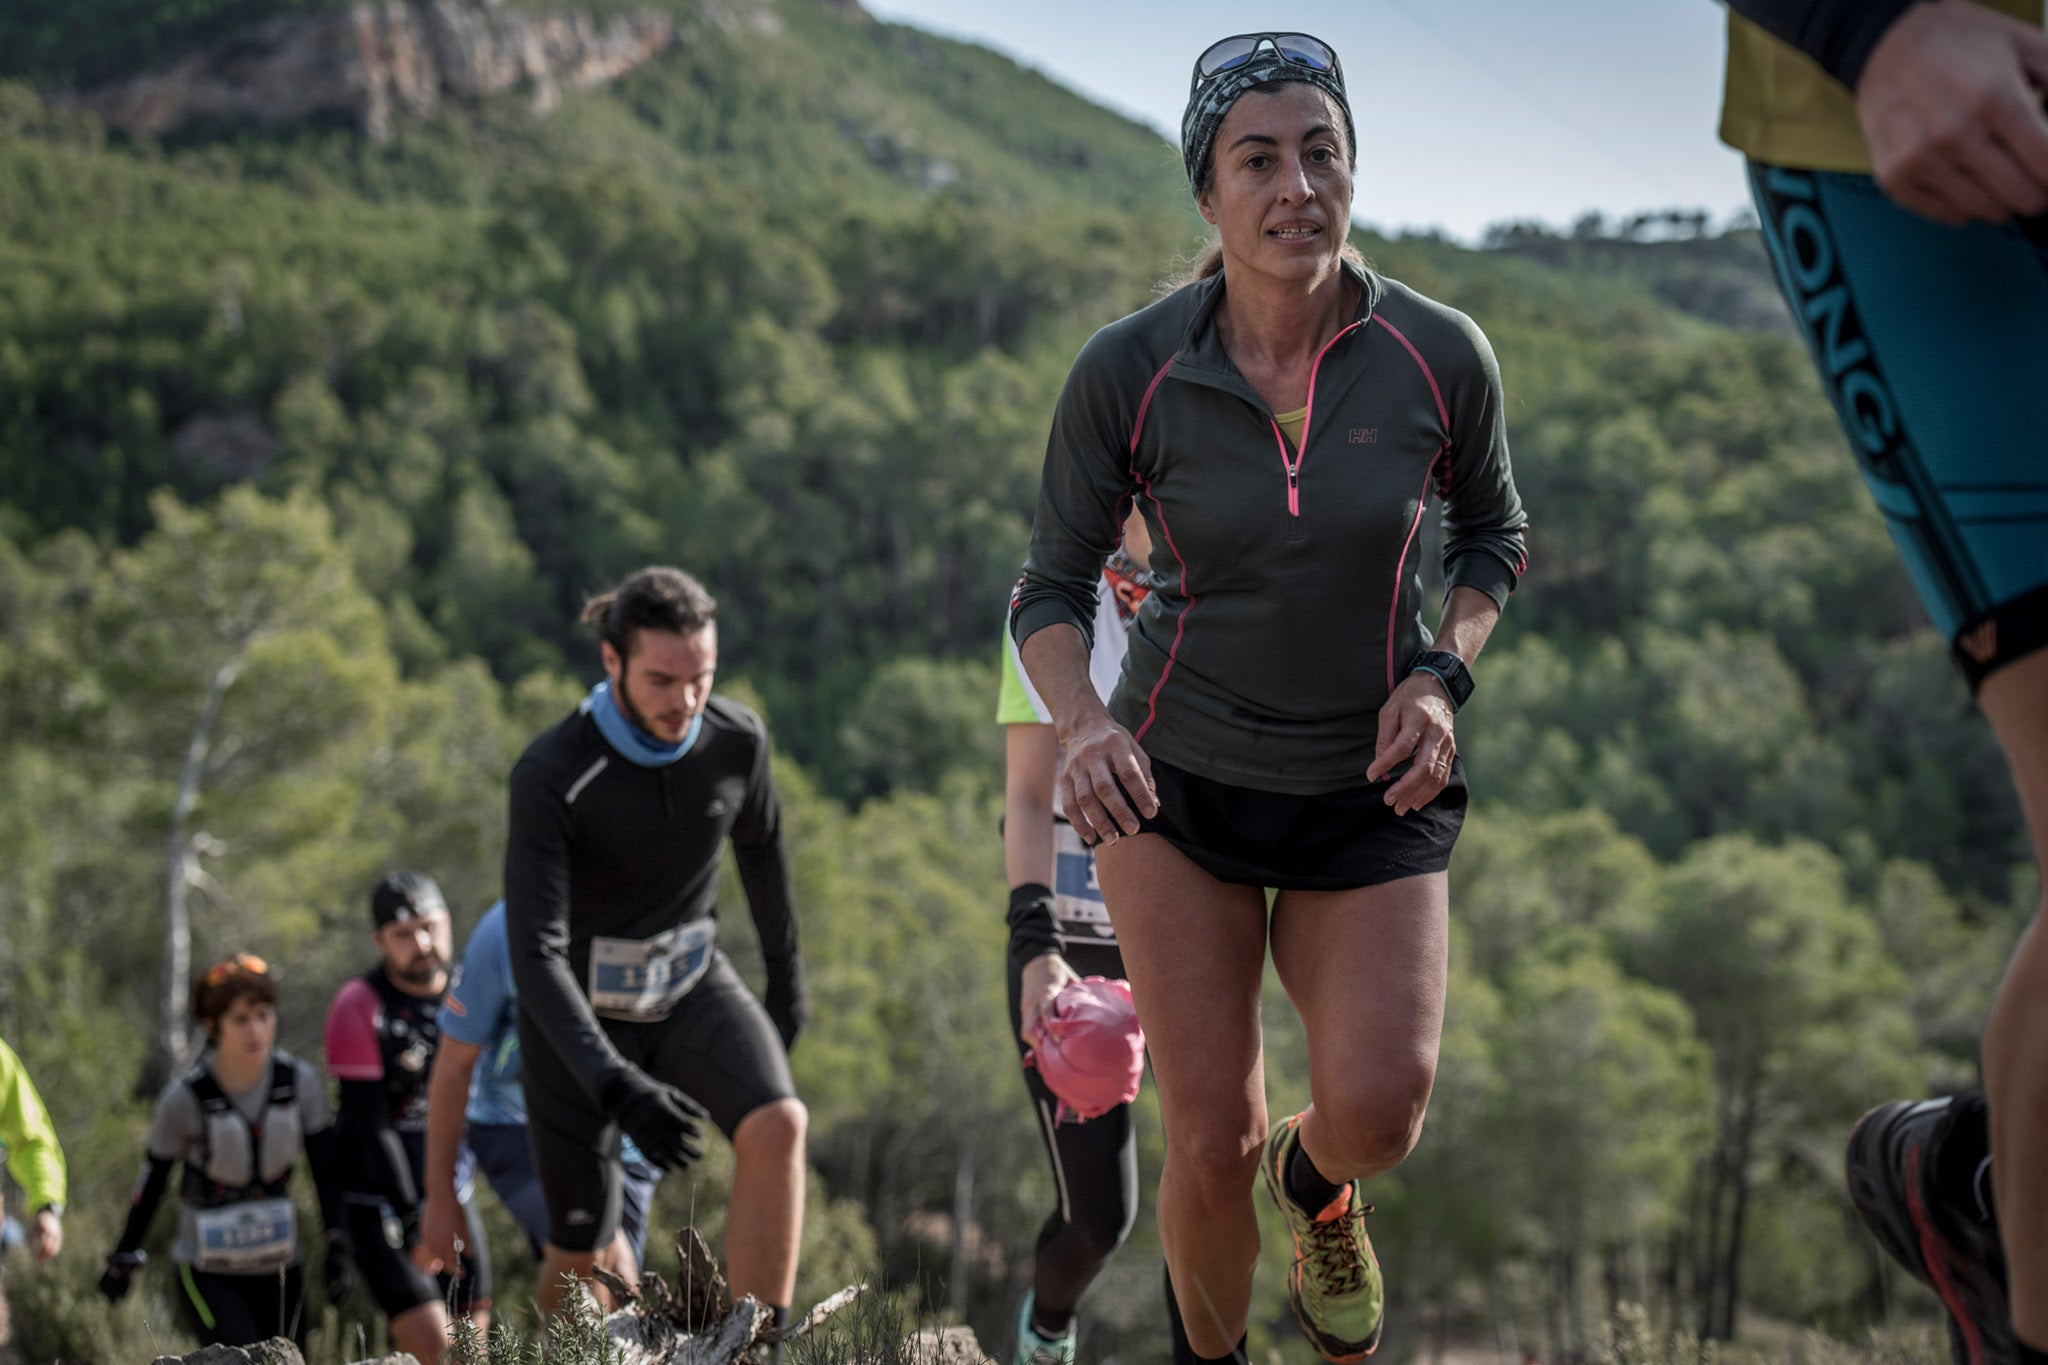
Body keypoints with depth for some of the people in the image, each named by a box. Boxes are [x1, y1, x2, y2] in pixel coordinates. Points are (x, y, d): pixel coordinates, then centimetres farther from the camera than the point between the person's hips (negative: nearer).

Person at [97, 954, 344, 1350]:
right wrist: (124, 1258, 6)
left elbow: (326, 1169, -1)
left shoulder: (301, 1083, -8)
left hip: (278, 1268, 4)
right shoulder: (185, 1099, -15)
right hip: (207, 1272, -4)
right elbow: (152, 1183, -2)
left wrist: (336, 1243, -11)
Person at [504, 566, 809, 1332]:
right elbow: (534, 953, -30)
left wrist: (786, 975, 23)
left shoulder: (738, 740, -14)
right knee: (581, 1248, 2)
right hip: (578, 1009, -3)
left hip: (692, 983, 3)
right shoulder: (550, 777, -27)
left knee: (777, 1124, -26)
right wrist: (617, 1087, -41)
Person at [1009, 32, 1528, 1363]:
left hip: (1375, 782, 1)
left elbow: (1495, 533, 8)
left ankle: (1317, 1184, 21)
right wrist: (1080, 725, -23)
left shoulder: (1439, 355, -11)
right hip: (1179, 776, 0)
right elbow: (1053, 587, -3)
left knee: (1377, 1114, -17)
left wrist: (1444, 674, -10)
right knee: (1212, 1138, -5)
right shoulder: (1127, 372, -14)